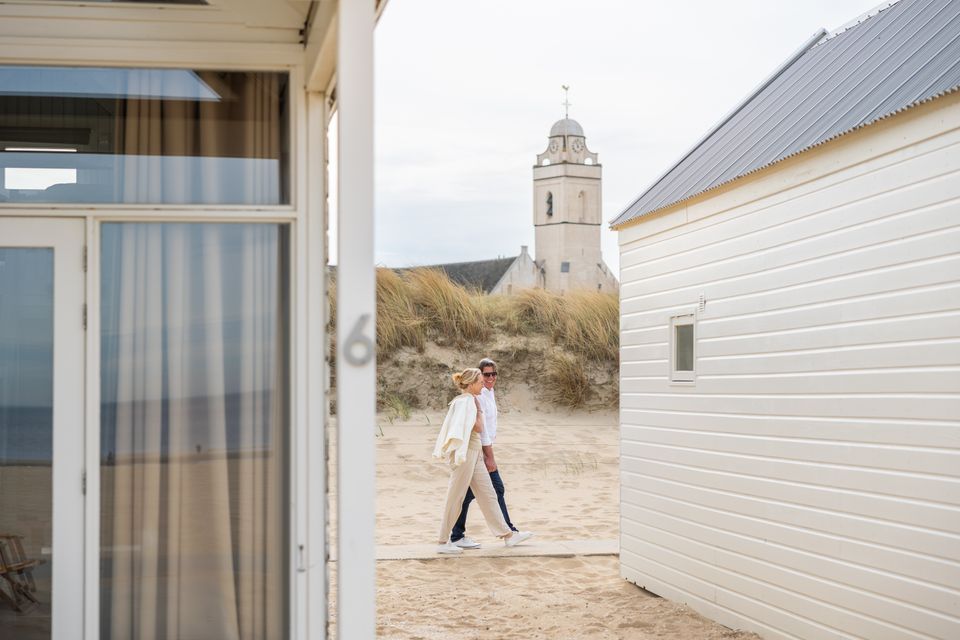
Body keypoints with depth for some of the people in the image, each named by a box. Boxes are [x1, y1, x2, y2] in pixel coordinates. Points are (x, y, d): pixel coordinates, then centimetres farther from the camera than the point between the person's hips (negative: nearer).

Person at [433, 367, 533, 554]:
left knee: (488, 495, 11)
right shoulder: (466, 401, -15)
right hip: (465, 453, -10)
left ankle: (507, 534, 14)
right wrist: (478, 408, -11)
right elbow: (478, 427, -20)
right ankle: (443, 542, 4)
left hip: (473, 454, 10)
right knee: (455, 498, -3)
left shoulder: (467, 400, 16)